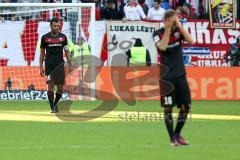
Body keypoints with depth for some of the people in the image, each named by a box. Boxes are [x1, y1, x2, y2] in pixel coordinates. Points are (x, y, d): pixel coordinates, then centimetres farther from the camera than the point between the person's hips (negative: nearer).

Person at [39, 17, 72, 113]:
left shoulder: (63, 37, 6)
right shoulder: (45, 37, 2)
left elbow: (66, 52, 11)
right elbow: (42, 53, 7)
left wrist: (70, 65, 6)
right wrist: (41, 67, 3)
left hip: (60, 65, 2)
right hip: (49, 65, -2)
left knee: (60, 87, 2)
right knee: (50, 85, -11)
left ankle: (55, 104, 24)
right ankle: (52, 107, -5)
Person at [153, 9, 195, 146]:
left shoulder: (178, 31, 4)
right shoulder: (158, 34, -3)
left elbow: (191, 41, -13)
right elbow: (162, 47, -22)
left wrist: (179, 26, -16)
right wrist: (168, 30, -18)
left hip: (180, 74, 3)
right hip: (166, 76, -3)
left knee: (186, 106, 2)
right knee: (168, 107, -5)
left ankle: (177, 134, 19)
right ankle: (172, 138, 5)